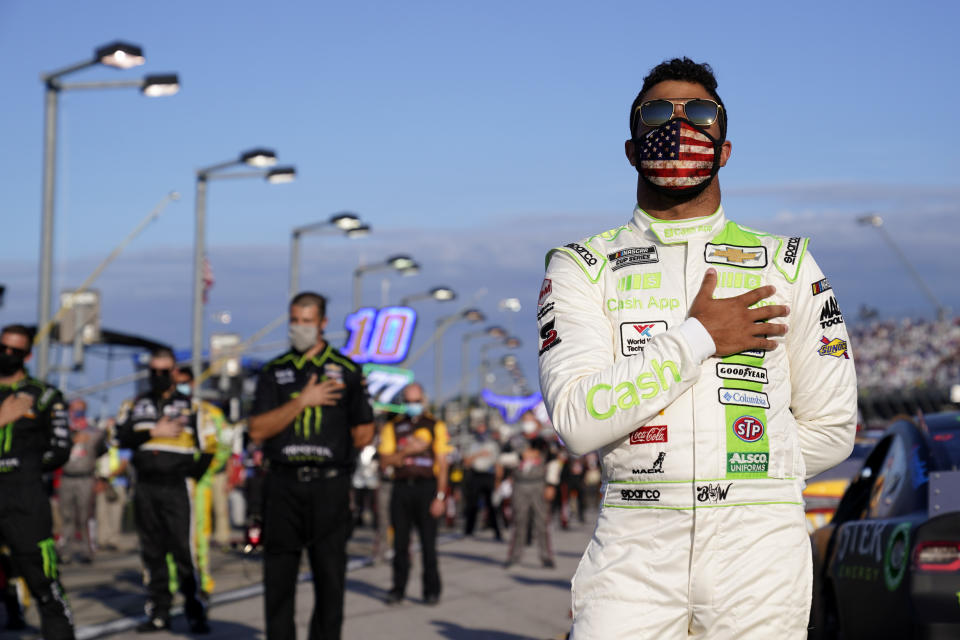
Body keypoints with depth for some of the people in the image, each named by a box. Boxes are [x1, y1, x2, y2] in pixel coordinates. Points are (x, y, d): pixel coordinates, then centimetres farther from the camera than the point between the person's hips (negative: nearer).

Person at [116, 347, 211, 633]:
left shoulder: (191, 406, 7)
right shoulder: (135, 405, 13)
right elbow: (122, 437, -1)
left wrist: (190, 472, -6)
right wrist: (154, 432, -10)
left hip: (176, 488, -3)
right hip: (144, 488, 3)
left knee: (184, 551, -9)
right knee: (152, 553, 6)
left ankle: (196, 612, -5)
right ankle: (159, 612, 12)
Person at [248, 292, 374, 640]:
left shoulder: (347, 370, 7)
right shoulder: (274, 372, 10)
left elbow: (364, 432, 9)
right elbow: (258, 430, -3)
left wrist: (327, 453, 5)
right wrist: (302, 401, -10)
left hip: (329, 485, -1)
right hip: (283, 486, 1)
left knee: (330, 575, 0)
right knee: (278, 576, 3)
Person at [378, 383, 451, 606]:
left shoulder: (436, 426, 6)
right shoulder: (392, 428, 12)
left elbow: (442, 464, 2)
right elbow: (385, 460, 3)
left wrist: (440, 496, -6)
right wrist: (408, 450, -11)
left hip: (426, 487, -2)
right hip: (401, 488, 2)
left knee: (428, 543, -3)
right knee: (400, 542, 4)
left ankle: (432, 590, 3)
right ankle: (398, 589, 10)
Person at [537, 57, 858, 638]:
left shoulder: (787, 264, 10)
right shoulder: (584, 268, 7)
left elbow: (830, 430, 12)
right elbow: (577, 420, -9)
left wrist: (738, 475, 8)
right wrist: (697, 339, -9)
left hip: (760, 544, 1)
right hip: (635, 547, -1)